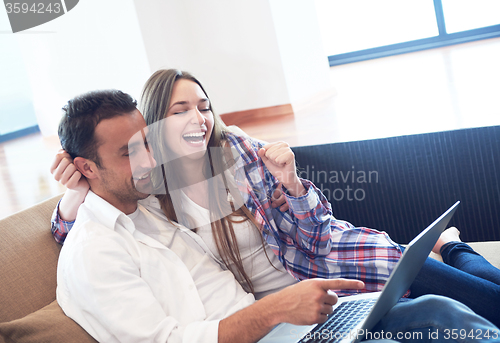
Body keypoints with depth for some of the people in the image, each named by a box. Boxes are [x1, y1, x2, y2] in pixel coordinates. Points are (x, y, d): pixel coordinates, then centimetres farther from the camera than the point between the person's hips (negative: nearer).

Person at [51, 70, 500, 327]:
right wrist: (77, 190, -16)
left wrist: (290, 183, -24)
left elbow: (315, 238, -4)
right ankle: (444, 251, 19)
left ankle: (450, 248, 24)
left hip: (329, 264, 1)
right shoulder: (149, 196, -7)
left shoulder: (241, 151, -8)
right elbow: (70, 236, 4)